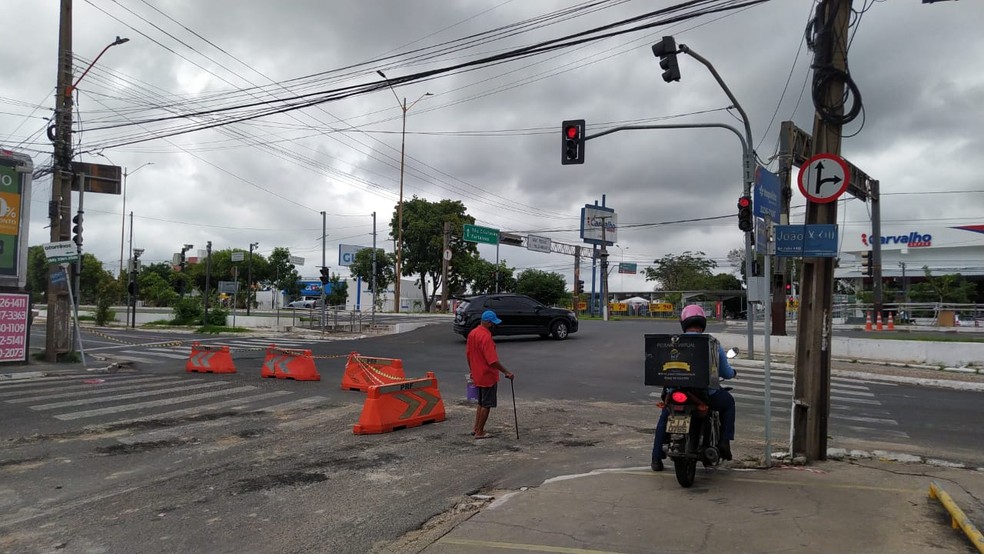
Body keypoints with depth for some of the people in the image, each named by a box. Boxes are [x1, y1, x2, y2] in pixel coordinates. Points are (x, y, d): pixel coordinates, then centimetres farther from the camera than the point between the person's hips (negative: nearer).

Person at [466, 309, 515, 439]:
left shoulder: (472, 333, 5)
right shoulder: (486, 337, -23)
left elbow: (468, 354, 13)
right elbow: (492, 360, -26)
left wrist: (472, 370, 23)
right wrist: (506, 372, -20)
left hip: (477, 375, 9)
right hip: (488, 376, -9)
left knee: (481, 403, 21)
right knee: (486, 405, 2)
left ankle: (476, 428, 26)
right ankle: (479, 432, 8)